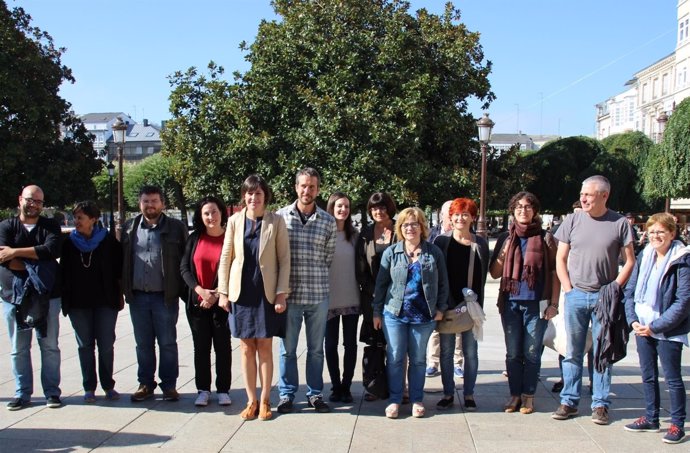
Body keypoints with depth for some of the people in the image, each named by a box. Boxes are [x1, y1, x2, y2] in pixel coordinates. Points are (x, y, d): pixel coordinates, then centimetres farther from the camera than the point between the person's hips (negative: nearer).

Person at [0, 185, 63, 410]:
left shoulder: (50, 226, 6)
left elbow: (52, 250, -15)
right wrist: (38, 264, -17)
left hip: (47, 296, 0)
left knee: (50, 346, 4)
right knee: (19, 349, 6)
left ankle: (52, 392, 13)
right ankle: (22, 394, 16)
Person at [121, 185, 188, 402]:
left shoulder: (176, 228, -1)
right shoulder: (130, 228, 9)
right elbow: (123, 260, 11)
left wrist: (184, 291, -8)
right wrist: (123, 290, 4)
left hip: (165, 296, -3)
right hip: (137, 296, 3)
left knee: (167, 343, 5)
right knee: (143, 343, 12)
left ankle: (169, 385, 16)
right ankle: (145, 384, 23)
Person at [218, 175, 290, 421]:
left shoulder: (276, 221, -4)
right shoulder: (235, 221, 2)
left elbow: (284, 259, -4)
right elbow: (225, 257, 6)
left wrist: (281, 294, -8)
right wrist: (223, 292, 2)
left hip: (266, 294, -2)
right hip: (241, 293, 2)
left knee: (265, 348, 5)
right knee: (247, 348, 8)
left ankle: (264, 401, 17)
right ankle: (251, 400, 19)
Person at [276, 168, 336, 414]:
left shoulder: (328, 221, 3)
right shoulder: (281, 216, 0)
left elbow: (328, 257, 9)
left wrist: (316, 280, 5)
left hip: (318, 295, 1)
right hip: (289, 294, -1)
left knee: (316, 348, 11)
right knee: (287, 348, 8)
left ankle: (315, 393, 24)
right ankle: (287, 394, 20)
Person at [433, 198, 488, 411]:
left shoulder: (480, 244, 3)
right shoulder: (441, 241, 1)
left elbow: (482, 276, 4)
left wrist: (476, 303, -4)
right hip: (447, 305, 0)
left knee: (470, 351, 7)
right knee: (446, 351, 7)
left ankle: (469, 394, 19)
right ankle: (448, 393, 18)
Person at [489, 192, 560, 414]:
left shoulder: (545, 238, 1)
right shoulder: (506, 238, 8)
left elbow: (554, 273, 2)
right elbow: (495, 273, 7)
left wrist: (553, 303, -3)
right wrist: (504, 252, -8)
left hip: (536, 304, -2)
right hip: (510, 303, 2)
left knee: (532, 353, 5)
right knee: (513, 353, 8)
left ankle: (528, 396, 17)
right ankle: (515, 394, 20)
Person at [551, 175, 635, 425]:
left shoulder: (619, 223, -3)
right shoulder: (573, 220, 2)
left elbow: (630, 260, 3)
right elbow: (560, 259, 7)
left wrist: (616, 286, -8)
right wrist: (568, 289, -1)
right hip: (576, 295, 2)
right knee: (573, 352, 8)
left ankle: (600, 404, 17)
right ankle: (569, 401, 18)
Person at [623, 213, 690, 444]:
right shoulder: (644, 256, 4)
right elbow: (630, 290, 8)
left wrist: (655, 326, -16)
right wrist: (633, 320, -4)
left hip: (668, 331, -5)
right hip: (642, 327, 6)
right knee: (648, 375, 15)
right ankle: (651, 418, 27)